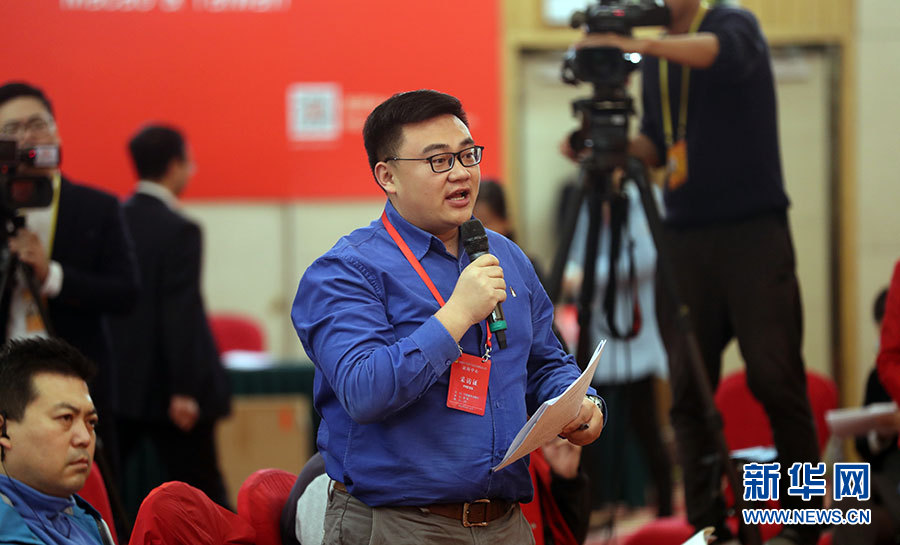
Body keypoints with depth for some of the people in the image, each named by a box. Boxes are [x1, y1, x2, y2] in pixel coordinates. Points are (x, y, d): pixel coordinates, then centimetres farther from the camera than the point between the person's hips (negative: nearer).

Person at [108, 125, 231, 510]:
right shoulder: (179, 231, -13)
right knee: (203, 491, 3)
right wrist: (185, 390, -17)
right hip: (165, 387, -6)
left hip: (116, 382, 6)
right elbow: (181, 313, -18)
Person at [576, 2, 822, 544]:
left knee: (775, 377, -7)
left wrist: (641, 45, -39)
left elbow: (719, 50, -25)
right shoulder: (657, 61, 16)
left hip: (753, 230, -5)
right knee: (688, 387, 0)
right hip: (684, 234, 5)